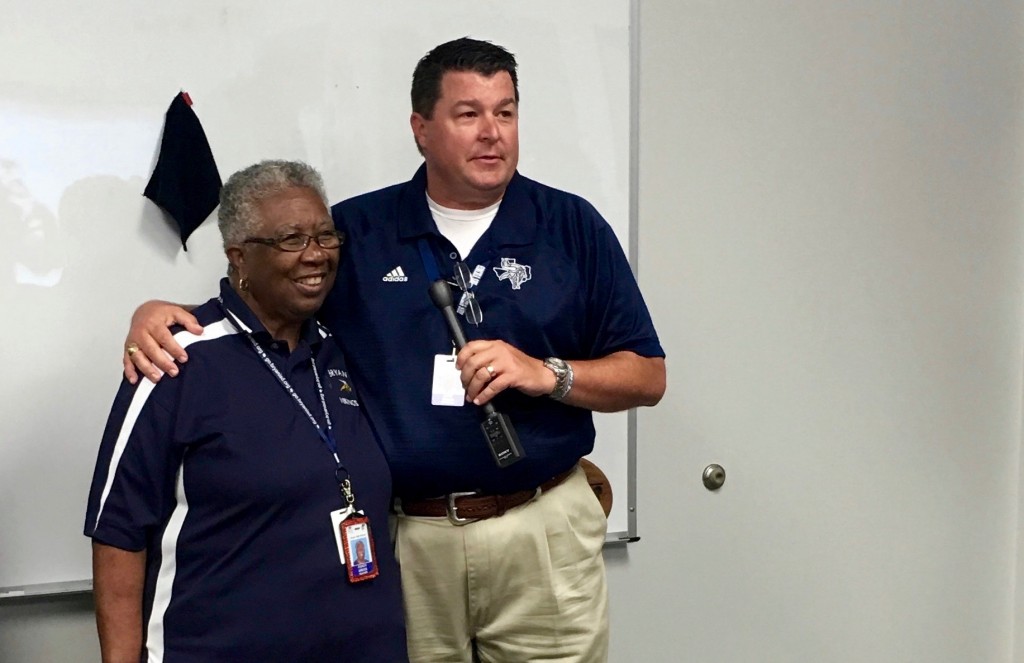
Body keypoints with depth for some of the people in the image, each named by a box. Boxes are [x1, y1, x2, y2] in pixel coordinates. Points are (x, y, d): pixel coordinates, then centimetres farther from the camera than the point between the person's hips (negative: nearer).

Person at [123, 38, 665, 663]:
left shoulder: (573, 226, 0)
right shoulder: (357, 230, 2)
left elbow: (648, 377, 1)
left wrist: (548, 374, -16)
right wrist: (160, 312, -10)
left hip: (543, 532, 0)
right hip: (402, 537, 1)